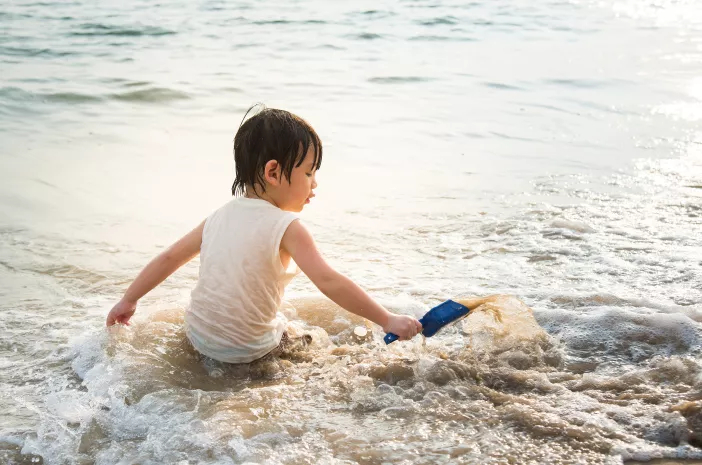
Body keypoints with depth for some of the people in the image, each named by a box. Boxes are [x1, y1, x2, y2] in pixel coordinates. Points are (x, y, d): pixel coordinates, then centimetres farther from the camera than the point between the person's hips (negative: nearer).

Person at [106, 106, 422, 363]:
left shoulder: (221, 216, 1)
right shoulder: (286, 227, -19)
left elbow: (170, 257, 7)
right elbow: (329, 282, -25)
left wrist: (128, 301, 19)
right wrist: (387, 320, -21)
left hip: (198, 335, 4)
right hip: (247, 349, -4)